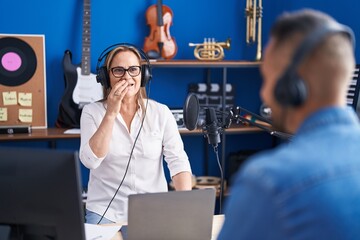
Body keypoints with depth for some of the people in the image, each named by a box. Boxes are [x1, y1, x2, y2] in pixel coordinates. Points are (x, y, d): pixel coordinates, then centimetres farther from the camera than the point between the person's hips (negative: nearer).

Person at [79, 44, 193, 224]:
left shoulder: (161, 113, 2)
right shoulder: (92, 112, 1)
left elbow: (178, 160, -5)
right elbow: (90, 160, -12)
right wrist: (111, 113, -17)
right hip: (105, 212, -1)